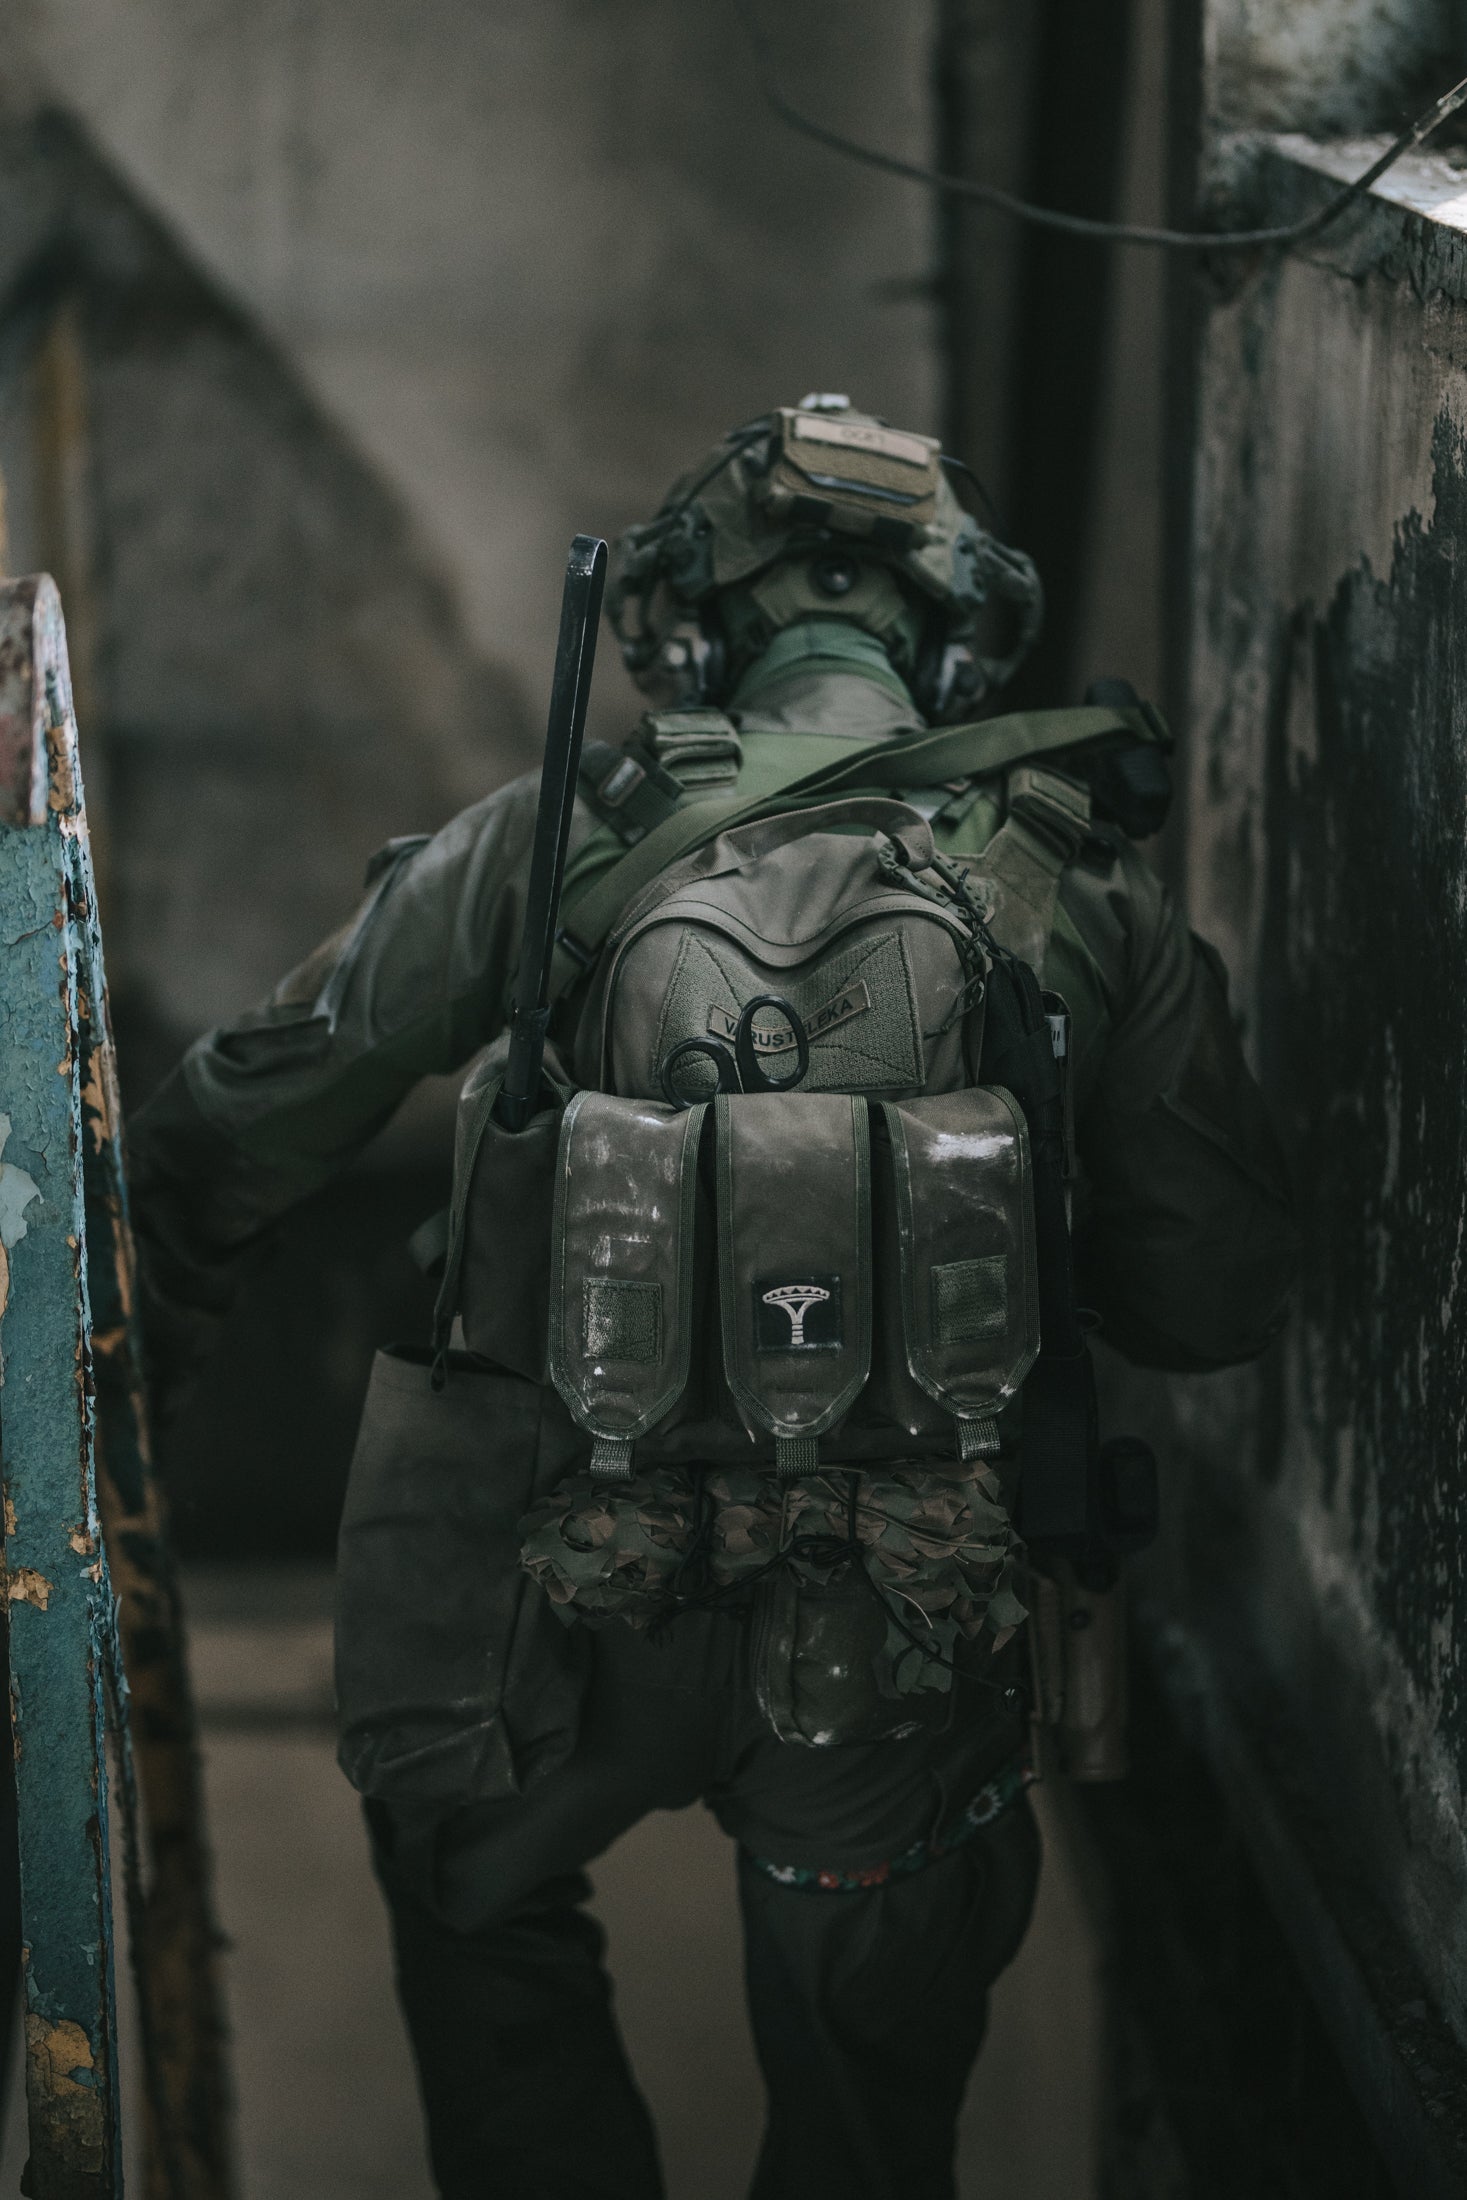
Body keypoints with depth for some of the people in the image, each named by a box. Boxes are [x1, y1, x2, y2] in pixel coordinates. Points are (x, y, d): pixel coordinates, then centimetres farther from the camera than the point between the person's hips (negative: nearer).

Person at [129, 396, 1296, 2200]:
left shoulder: (551, 849, -8)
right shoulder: (1091, 899, -3)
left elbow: (229, 1140, -2)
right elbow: (1215, 1302, 2)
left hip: (588, 1594, -1)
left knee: (480, 1911, 31)